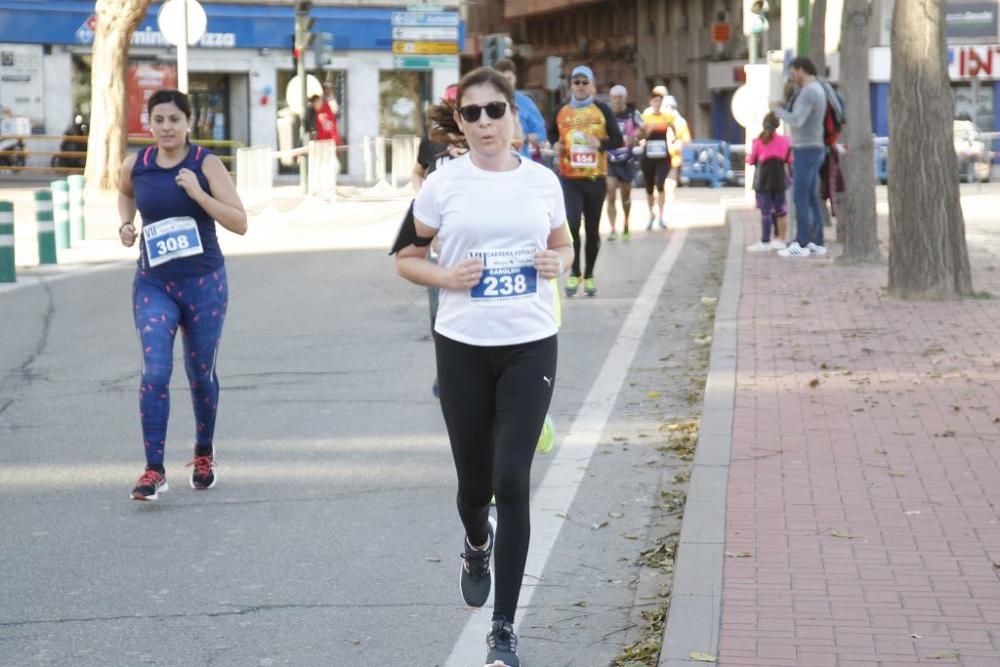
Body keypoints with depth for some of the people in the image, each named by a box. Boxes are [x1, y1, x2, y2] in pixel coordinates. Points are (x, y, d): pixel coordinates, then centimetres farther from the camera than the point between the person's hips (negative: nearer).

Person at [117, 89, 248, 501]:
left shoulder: (206, 164, -8)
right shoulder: (135, 165, 0)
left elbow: (240, 224, -13)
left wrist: (198, 193, -23)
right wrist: (126, 222, 6)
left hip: (204, 282, -1)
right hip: (153, 284, 1)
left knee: (200, 375, 11)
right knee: (155, 373, -13)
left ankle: (204, 454, 35)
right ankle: (154, 471, -11)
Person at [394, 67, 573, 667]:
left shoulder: (542, 181, 1)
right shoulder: (444, 184, -3)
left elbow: (565, 245, 17)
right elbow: (407, 258, 5)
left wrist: (559, 262, -6)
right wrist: (446, 277, -14)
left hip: (530, 346, 0)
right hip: (463, 347, 0)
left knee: (512, 480, -9)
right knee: (475, 481, 11)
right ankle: (479, 545, 51)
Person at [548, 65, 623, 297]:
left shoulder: (602, 110, 1)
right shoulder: (561, 110, 4)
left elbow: (618, 140, 2)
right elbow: (551, 132, 21)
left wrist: (601, 143, -17)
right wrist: (555, 144, 0)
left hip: (596, 178, 0)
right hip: (569, 179, 0)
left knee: (592, 229, 8)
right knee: (571, 223, -15)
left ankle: (589, 275, 22)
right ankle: (574, 273, 1)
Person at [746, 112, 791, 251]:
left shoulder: (758, 142, -6)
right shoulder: (784, 140, 0)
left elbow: (752, 161, 0)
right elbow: (789, 160, 5)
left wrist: (748, 157, 22)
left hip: (762, 180, -2)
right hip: (779, 179, 2)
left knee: (765, 211, -3)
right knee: (779, 210, 11)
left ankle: (765, 242, -4)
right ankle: (779, 239, 12)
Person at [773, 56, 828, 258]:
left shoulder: (808, 92, -19)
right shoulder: (817, 91, 16)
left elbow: (796, 122, -27)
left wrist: (777, 109, -12)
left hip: (806, 152, -10)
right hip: (812, 151, 10)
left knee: (800, 198, -8)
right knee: (811, 199, 10)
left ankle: (801, 245, -7)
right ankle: (817, 244, 10)